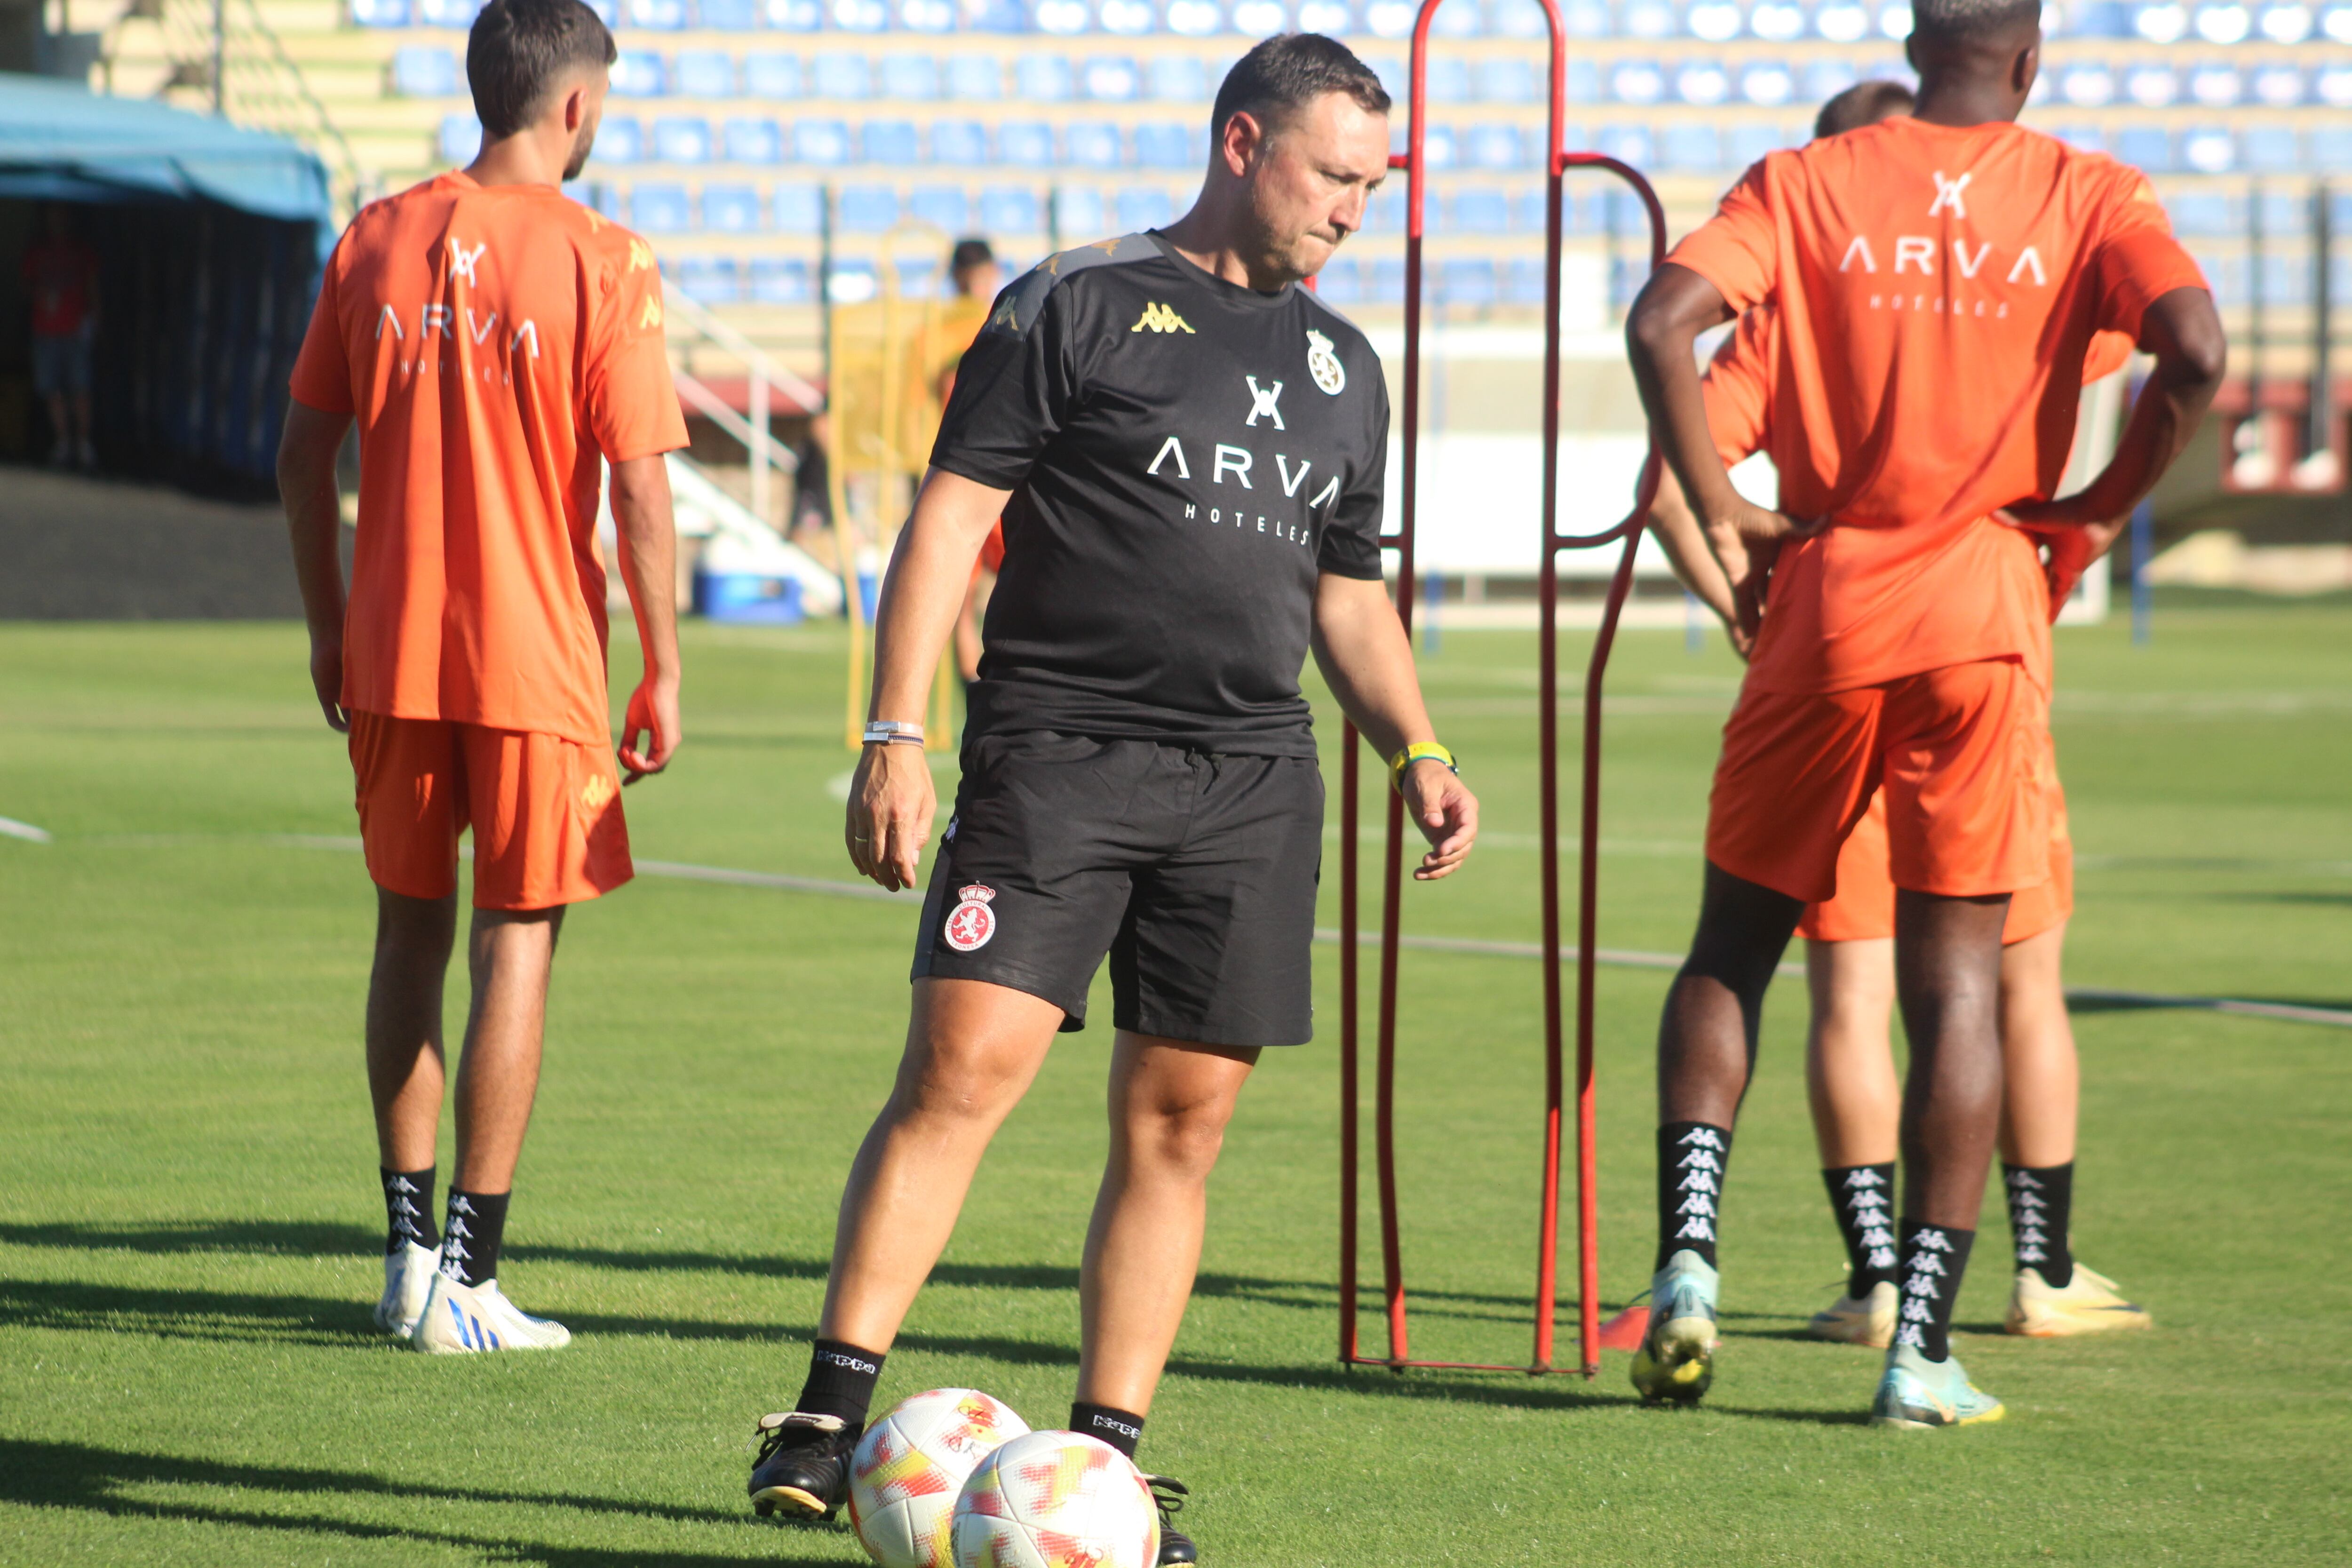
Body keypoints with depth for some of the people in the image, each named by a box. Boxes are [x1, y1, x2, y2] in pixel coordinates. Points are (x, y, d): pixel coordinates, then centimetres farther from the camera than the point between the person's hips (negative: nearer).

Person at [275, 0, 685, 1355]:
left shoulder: (378, 243, 4)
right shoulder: (602, 265, -9)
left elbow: (306, 453, 9)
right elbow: (641, 491, -12)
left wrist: (329, 625, 19)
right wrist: (663, 673, -3)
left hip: (391, 658, 4)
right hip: (536, 660, -4)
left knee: (411, 931, 16)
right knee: (517, 943, 1)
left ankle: (410, 1248, 19)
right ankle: (468, 1279, 0)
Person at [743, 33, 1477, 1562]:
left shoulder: (1342, 369, 19)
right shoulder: (1078, 306, 2)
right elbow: (951, 513, -2)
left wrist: (1418, 752, 11)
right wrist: (896, 732, -11)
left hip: (1253, 783, 5)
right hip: (1060, 750, -5)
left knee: (1180, 1119, 3)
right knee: (965, 1063, -15)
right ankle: (831, 1413, -14)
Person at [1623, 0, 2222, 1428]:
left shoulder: (1804, 185, 5)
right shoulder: (2089, 198, 3)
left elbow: (1663, 321, -11)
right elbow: (2196, 354, -13)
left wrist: (1725, 513, -2)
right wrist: (2098, 508, 0)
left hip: (1826, 609, 1)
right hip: (1988, 614, -1)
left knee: (1734, 945, 14)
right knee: (1957, 978, 4)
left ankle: (1691, 1255, -5)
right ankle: (1923, 1351, -1)